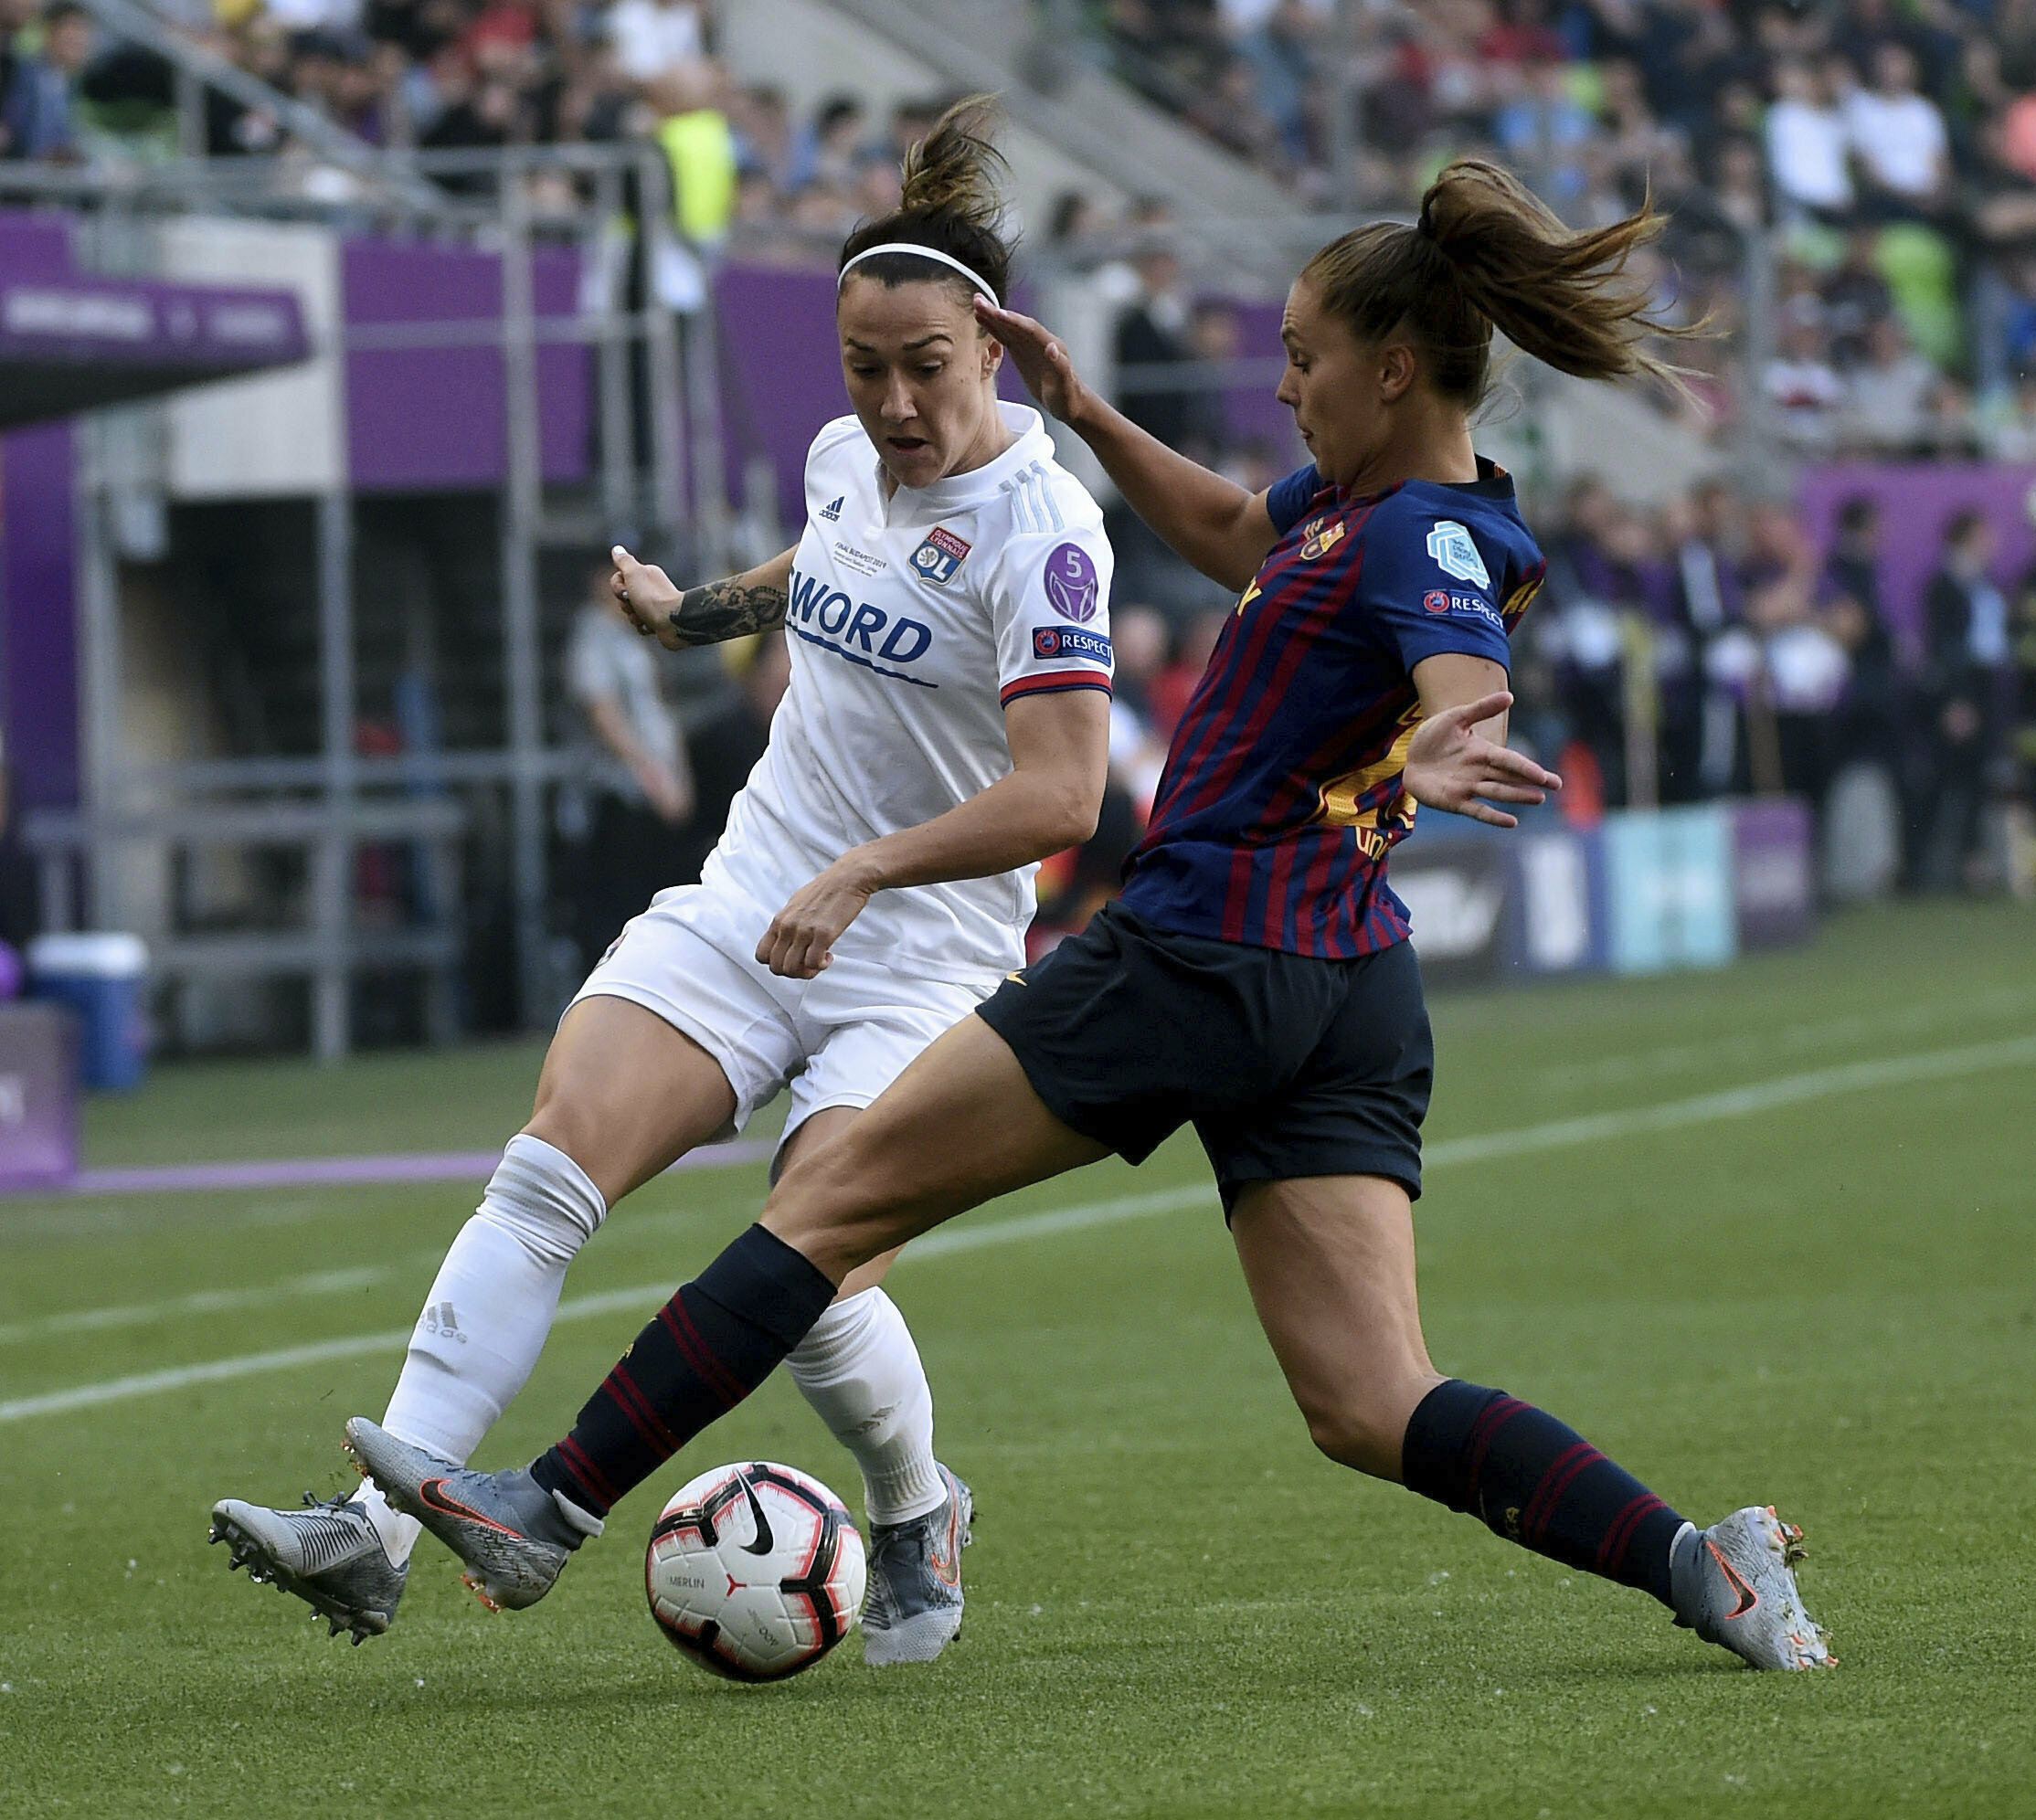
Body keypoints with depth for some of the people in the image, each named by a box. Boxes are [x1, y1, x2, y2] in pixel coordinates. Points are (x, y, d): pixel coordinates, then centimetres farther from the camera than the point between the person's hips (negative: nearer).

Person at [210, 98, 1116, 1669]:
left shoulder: (1041, 529, -17)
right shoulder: (845, 458, 6)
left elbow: (1061, 794, -25)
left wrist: (864, 872, -33)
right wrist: (700, 612, 43)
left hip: (922, 955, -6)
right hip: (750, 903, 6)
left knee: (814, 1284, -20)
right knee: (550, 1166, -16)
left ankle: (919, 1520, 14)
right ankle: (379, 1530, -23)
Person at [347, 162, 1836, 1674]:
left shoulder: (1421, 541, -12)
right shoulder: (1357, 503, 15)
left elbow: (1473, 687, -34)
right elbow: (1232, 533, 37)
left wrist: (1439, 758, -56)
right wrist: (1085, 413, 32)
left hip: (1202, 955, -9)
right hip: (1350, 997, 9)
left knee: (840, 1195, 1)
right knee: (1371, 1408, 0)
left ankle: (553, 1510, 4)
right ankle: (1697, 1562, -17)